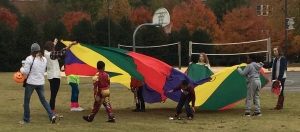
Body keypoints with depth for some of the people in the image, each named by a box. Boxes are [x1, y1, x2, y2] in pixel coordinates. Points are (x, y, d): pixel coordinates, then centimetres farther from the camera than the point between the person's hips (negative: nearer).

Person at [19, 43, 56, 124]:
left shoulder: (29, 59, -14)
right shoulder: (44, 59, 4)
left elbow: (25, 72, -13)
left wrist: (21, 69, 7)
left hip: (31, 83, -5)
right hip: (41, 83, 5)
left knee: (26, 101, 8)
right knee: (43, 100, 11)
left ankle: (26, 119, 13)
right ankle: (52, 116, -3)